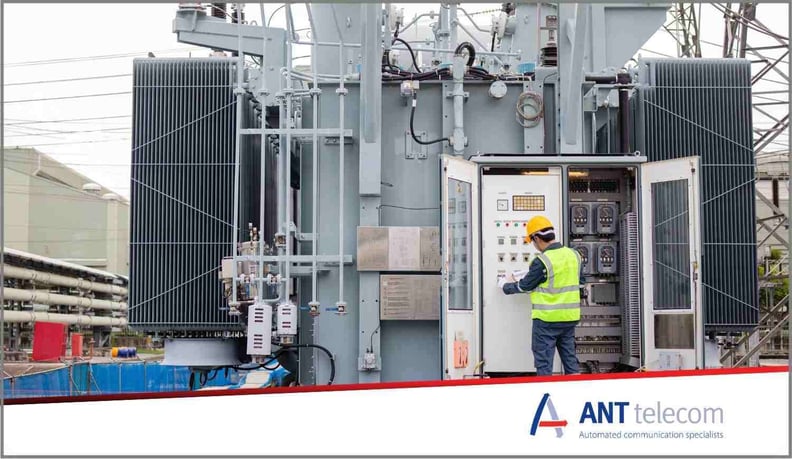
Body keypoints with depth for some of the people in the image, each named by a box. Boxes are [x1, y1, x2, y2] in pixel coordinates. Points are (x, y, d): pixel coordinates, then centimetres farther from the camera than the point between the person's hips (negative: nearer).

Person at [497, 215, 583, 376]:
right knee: (569, 356, 15)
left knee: (544, 360, 2)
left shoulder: (541, 262, -18)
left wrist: (506, 285, 12)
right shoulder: (574, 255, 3)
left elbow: (525, 286, -6)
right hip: (570, 317, 7)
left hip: (547, 319, -7)